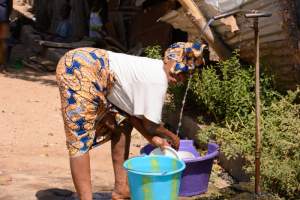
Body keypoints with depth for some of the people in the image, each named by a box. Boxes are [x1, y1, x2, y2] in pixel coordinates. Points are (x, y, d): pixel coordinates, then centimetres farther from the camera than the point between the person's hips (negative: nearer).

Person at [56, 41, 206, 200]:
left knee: (122, 123, 14)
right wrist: (172, 137, 9)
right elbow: (150, 125, -8)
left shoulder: (152, 71, 12)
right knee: (81, 141, -12)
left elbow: (131, 112, 14)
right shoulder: (158, 81, -15)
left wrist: (152, 139, 9)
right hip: (79, 70, -11)